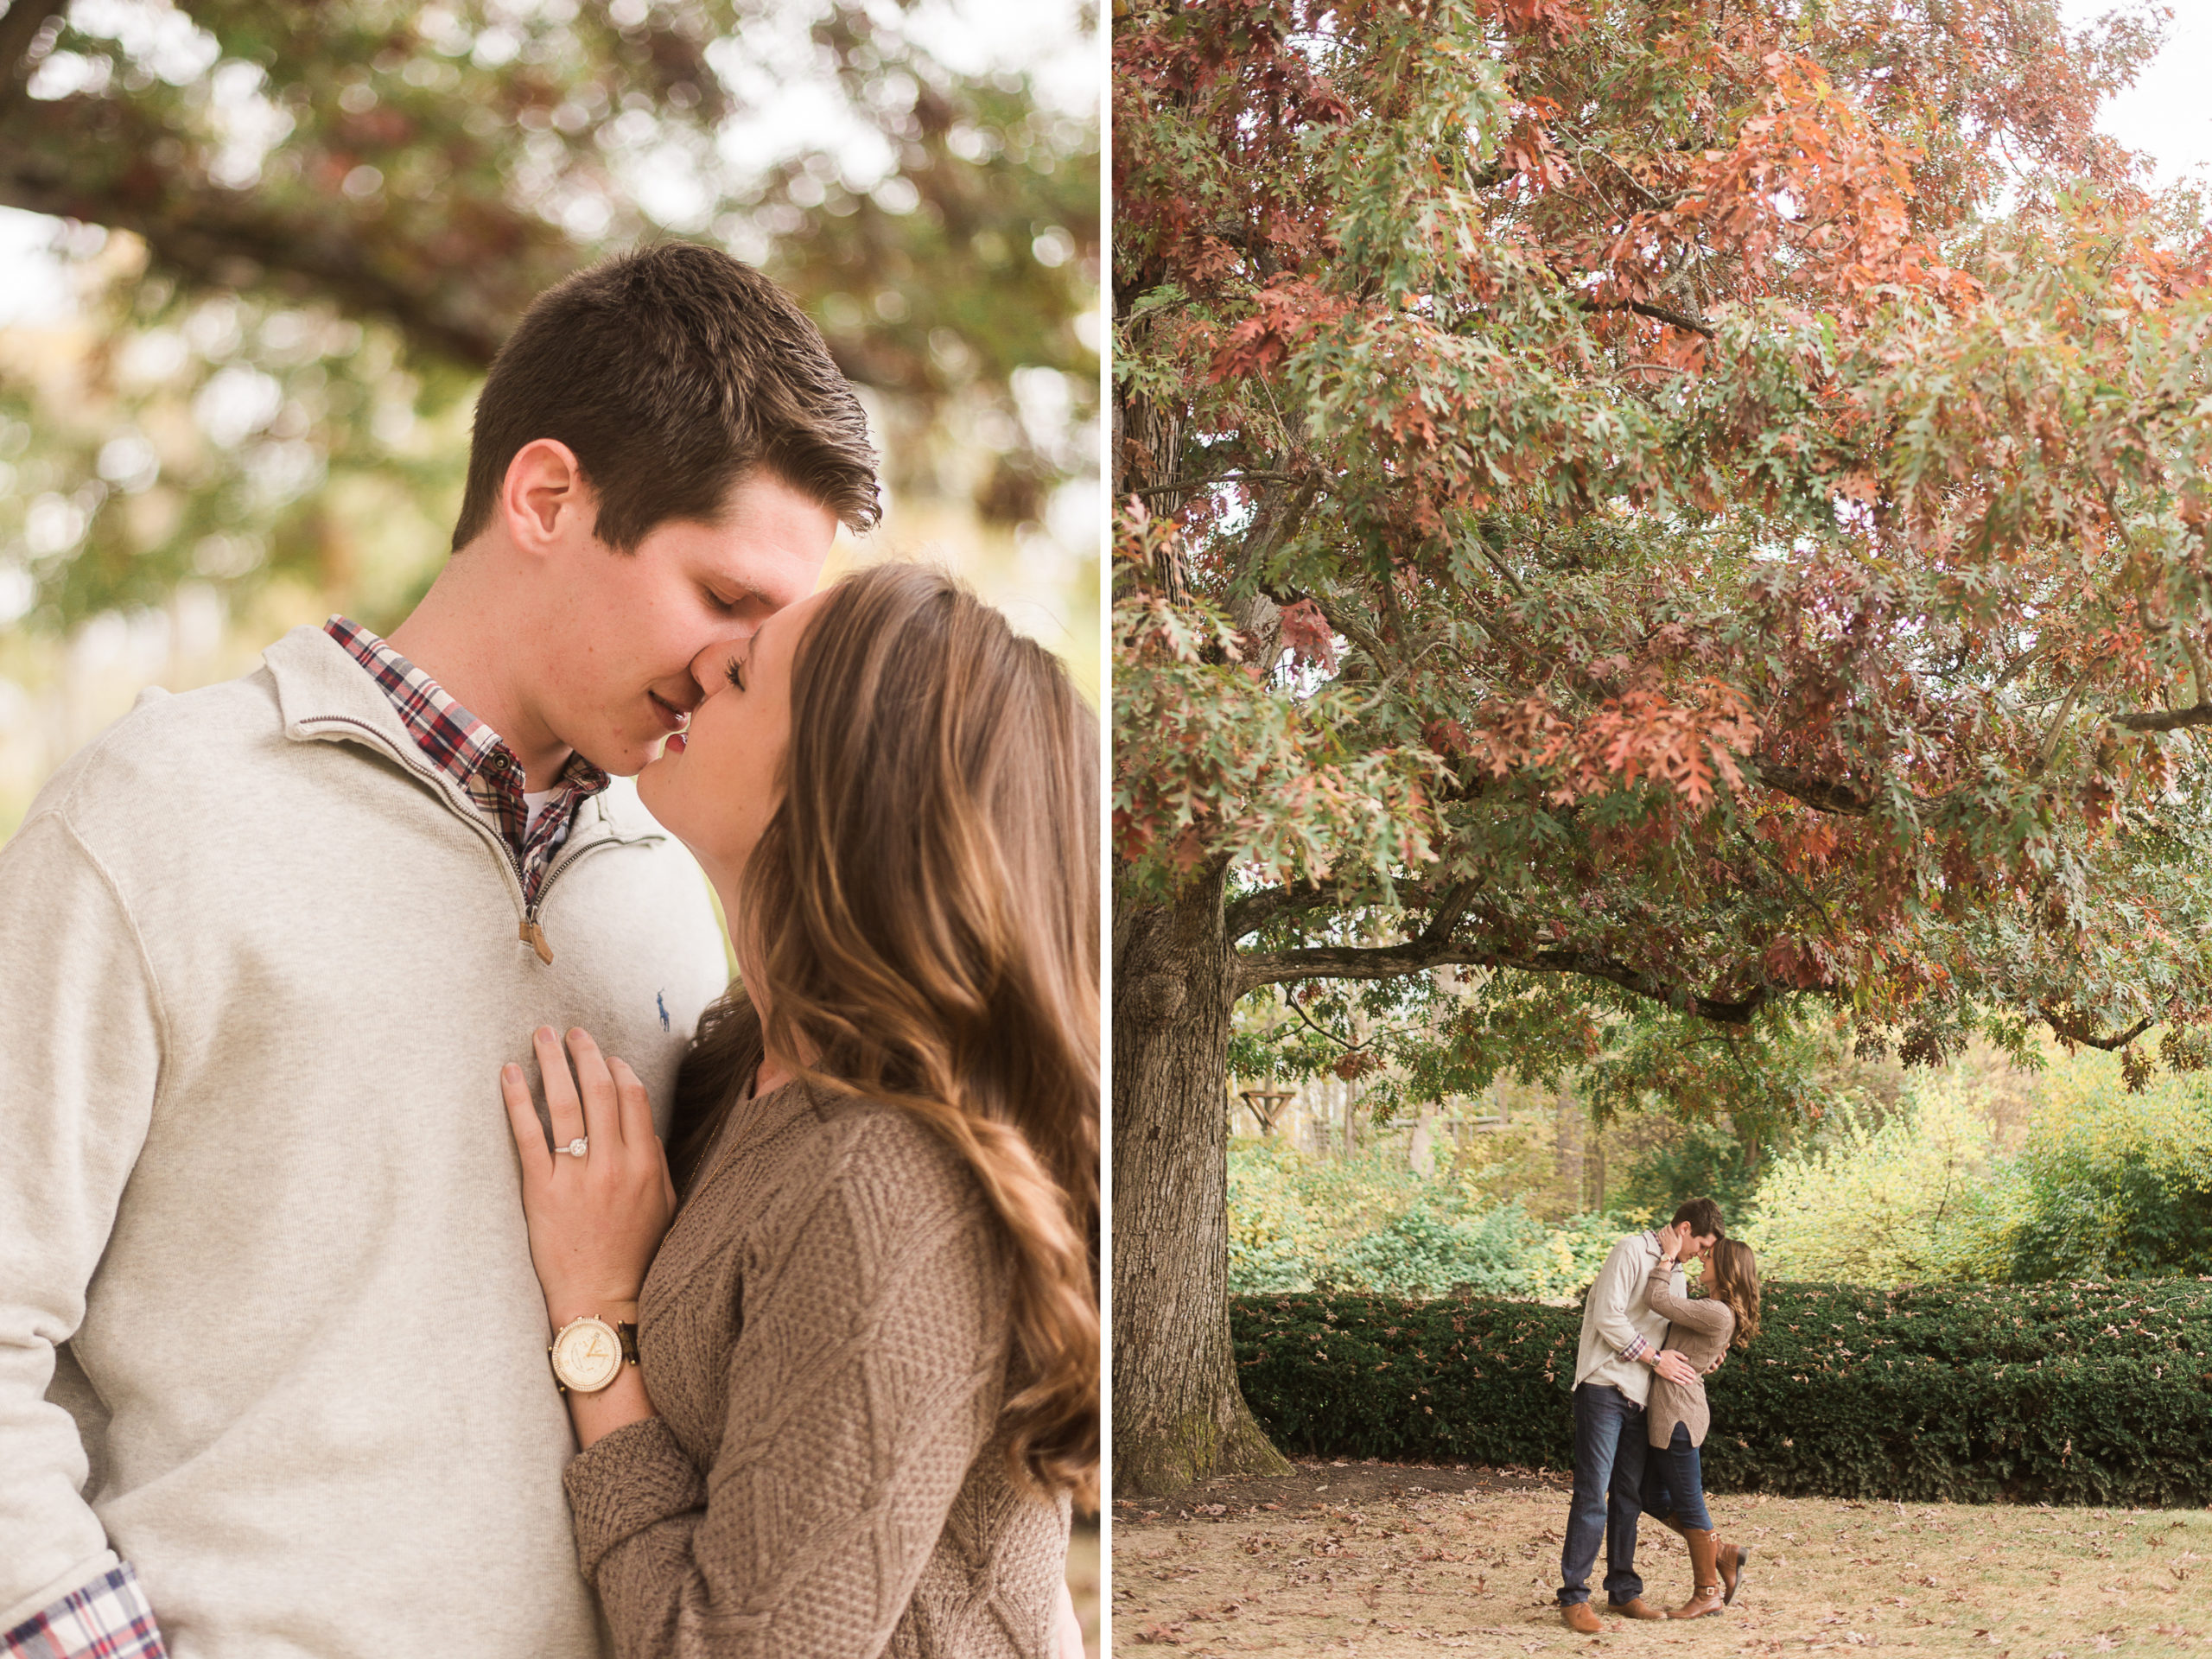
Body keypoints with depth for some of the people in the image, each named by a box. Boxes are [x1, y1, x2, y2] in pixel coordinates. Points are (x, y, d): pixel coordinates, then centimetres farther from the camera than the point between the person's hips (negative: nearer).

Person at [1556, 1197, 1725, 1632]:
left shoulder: (1675, 1271, 19)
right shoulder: (1632, 1251, -8)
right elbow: (1608, 1317, -16)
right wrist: (1655, 1357, -13)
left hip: (1639, 1397, 8)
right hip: (1605, 1387, -8)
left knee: (1629, 1495, 11)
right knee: (1593, 1494, -8)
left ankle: (1623, 1592, 19)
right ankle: (1573, 1597, -5)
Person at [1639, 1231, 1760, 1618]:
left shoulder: (1717, 1314, -19)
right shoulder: (1714, 1311, 12)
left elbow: (1660, 1300, -21)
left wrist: (1668, 1256, -12)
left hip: (1679, 1415, -10)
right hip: (1664, 1412, 10)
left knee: (1687, 1504, 2)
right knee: (1656, 1501, 17)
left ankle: (1707, 1593, 15)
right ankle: (1724, 1554, 26)